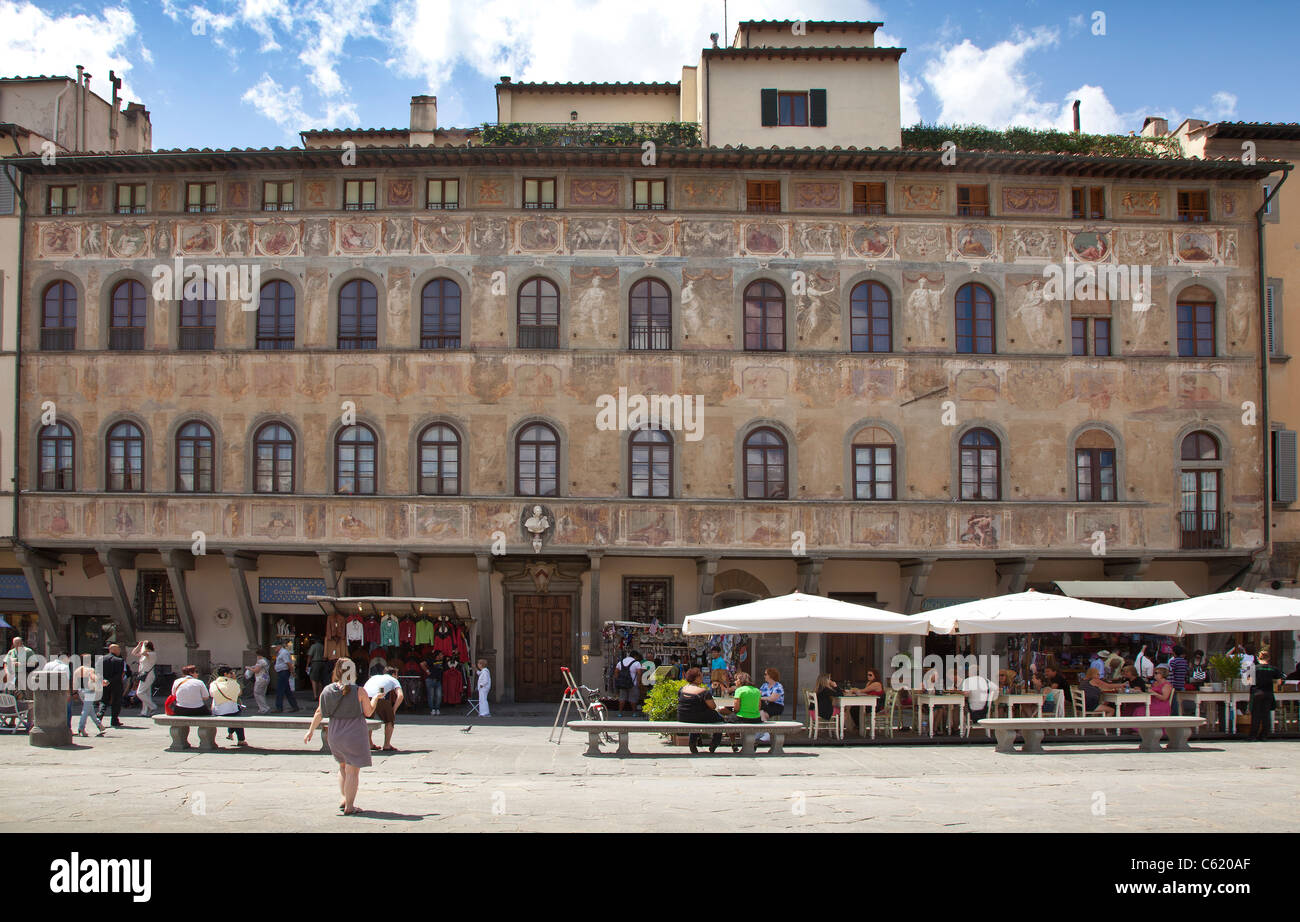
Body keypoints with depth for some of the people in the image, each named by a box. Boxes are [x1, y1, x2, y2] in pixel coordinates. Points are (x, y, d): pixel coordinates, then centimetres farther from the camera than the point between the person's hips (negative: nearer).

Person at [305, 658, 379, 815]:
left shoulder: (327, 690, -1)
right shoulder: (359, 692, -13)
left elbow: (319, 713, 6)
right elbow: (368, 712, -4)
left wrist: (311, 730, 17)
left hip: (335, 735, 5)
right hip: (354, 735, -5)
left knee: (343, 767, 24)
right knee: (352, 770, 2)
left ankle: (344, 799, 22)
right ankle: (349, 806, 3)